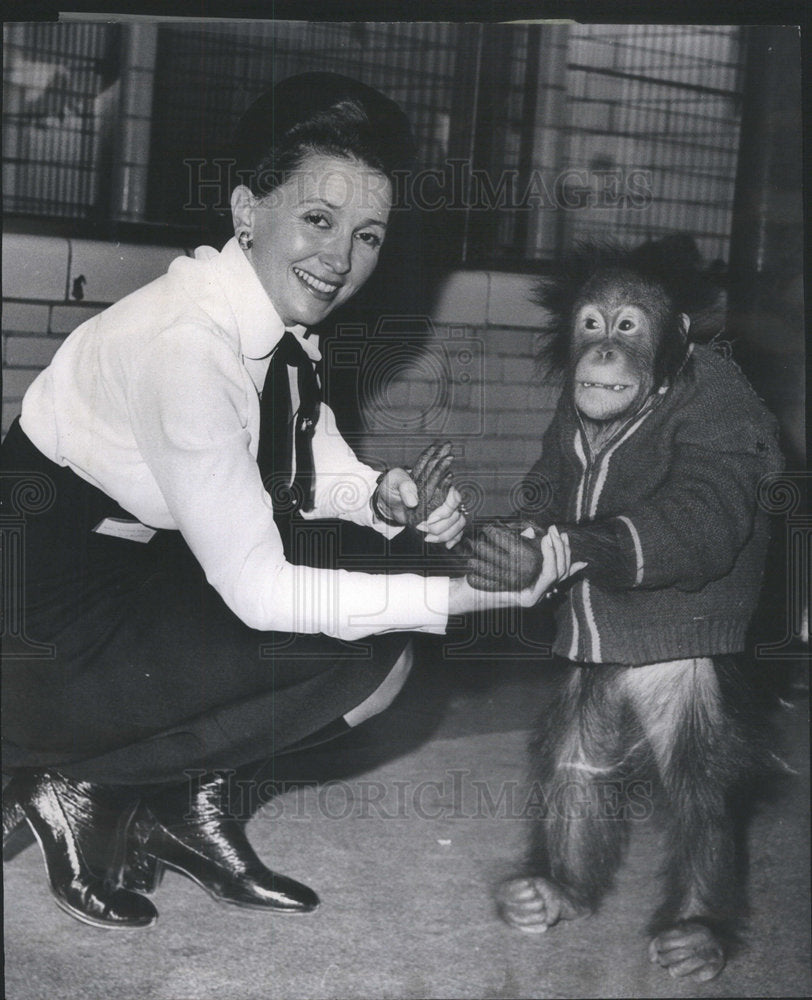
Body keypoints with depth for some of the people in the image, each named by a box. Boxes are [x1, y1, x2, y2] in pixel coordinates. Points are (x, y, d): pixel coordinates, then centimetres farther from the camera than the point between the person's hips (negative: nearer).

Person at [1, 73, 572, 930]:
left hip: (136, 564, 8)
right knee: (364, 660, -16)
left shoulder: (280, 315, -5)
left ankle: (185, 796, 8)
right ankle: (73, 787, -3)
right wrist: (455, 597, -26)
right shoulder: (188, 344, -30)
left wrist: (382, 497, -13)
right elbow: (258, 592, -27)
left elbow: (311, 469, 9)